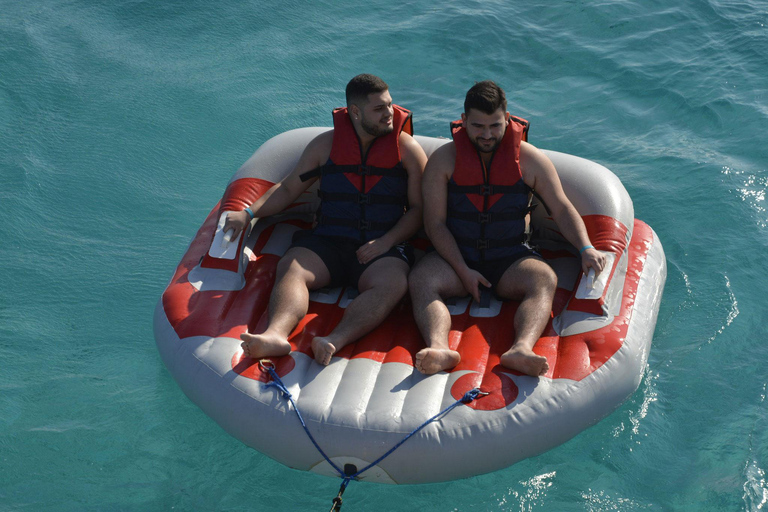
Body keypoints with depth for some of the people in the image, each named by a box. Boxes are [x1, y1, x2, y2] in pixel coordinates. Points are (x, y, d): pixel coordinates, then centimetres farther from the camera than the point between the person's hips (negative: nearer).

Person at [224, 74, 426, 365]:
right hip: (328, 241, 2)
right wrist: (248, 214, 3)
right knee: (290, 268, -29)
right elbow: (288, 189, 18)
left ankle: (335, 342, -56)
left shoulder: (407, 148, 8)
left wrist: (386, 242, -10)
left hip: (384, 248, -2)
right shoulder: (325, 144, 13)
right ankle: (276, 334, -54)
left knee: (393, 284, -35)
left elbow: (419, 208, 6)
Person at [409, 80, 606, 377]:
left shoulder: (530, 159, 1)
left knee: (545, 280, -32)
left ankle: (522, 349, -56)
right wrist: (463, 271, -13)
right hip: (456, 256, 0)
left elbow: (562, 209, 4)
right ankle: (439, 348, -54)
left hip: (511, 259, 0)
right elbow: (435, 223, -3)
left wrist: (586, 249, -13)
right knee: (420, 280, -31)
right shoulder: (443, 160, -1)